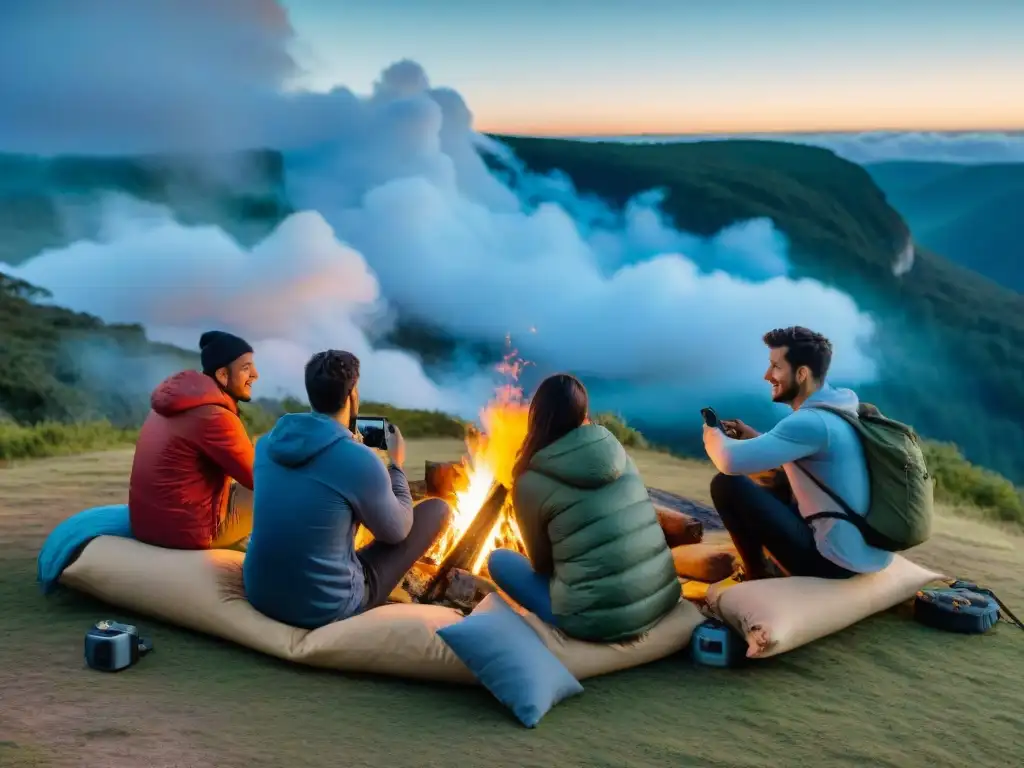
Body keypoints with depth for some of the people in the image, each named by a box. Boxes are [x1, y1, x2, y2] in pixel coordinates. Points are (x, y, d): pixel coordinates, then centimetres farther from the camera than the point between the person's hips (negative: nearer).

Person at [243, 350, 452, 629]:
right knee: (437, 509, 7)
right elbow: (397, 531, -3)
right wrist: (397, 464, 11)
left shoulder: (269, 442, -1)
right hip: (325, 608, -7)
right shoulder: (360, 460, -20)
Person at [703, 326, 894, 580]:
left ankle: (756, 577, 11)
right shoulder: (840, 409, 8)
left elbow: (730, 461, -27)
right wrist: (753, 436, 12)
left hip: (839, 560, -10)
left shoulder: (812, 422, -21)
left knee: (726, 485, -5)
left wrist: (713, 435, -5)